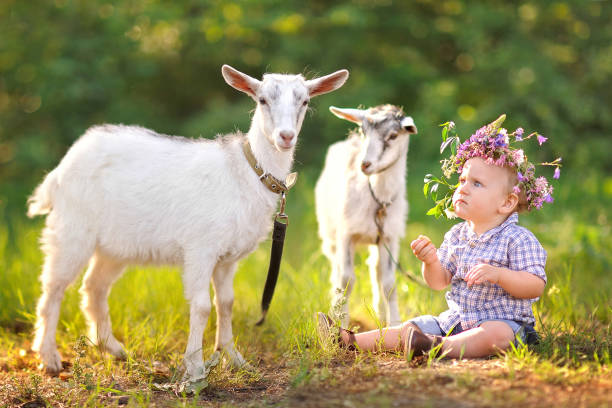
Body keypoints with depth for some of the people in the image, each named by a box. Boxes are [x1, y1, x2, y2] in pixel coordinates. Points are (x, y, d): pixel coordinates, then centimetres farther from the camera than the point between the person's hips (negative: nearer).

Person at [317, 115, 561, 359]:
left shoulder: (518, 240, -10)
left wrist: (497, 274, -30)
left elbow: (536, 286, -17)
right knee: (411, 327, -3)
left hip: (503, 321, -6)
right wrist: (431, 262, -13)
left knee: (496, 334, -38)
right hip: (455, 319, 6)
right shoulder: (456, 236, 10)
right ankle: (351, 342, -6)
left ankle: (441, 348, -54)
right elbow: (439, 282, 9)